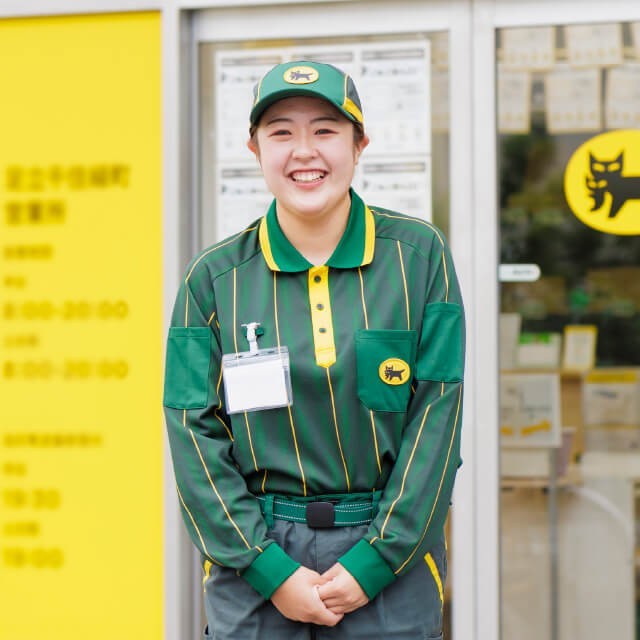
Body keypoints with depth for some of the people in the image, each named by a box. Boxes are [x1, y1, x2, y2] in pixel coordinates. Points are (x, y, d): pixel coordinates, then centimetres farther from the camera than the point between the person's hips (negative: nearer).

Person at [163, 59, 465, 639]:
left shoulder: (419, 255, 0)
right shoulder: (215, 277, 1)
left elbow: (437, 414, -4)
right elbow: (193, 432, -2)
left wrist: (374, 561, -10)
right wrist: (269, 570, -10)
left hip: (390, 558, 0)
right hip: (256, 558, 1)